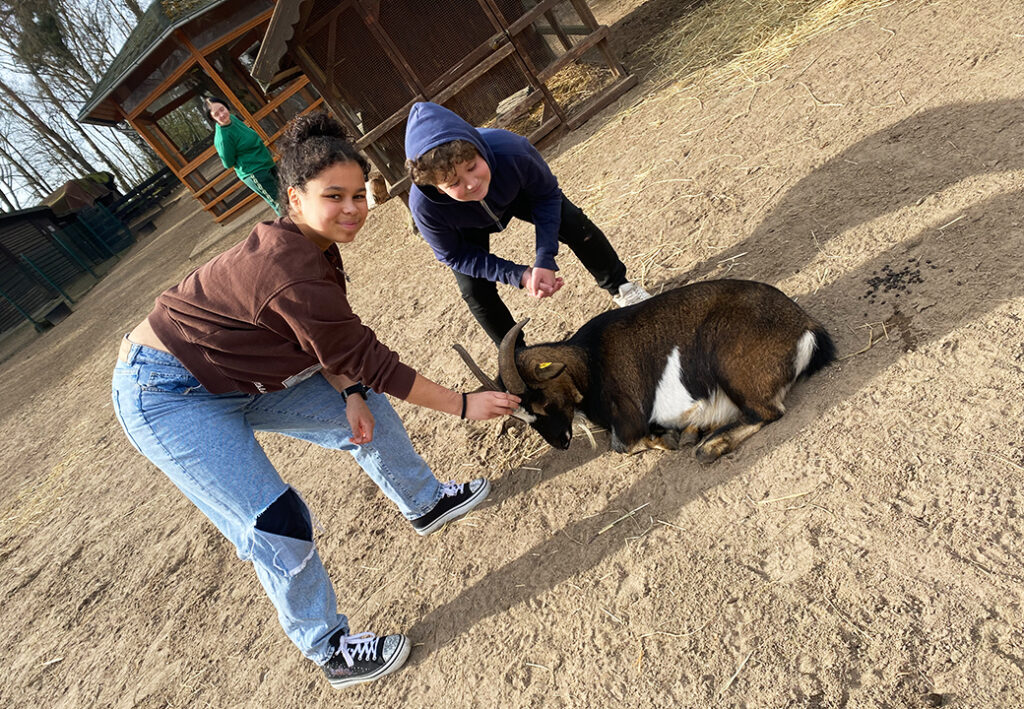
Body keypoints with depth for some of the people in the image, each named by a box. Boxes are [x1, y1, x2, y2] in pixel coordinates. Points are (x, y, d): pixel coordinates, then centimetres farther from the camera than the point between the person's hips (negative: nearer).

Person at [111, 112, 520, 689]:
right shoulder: (289, 273, -34)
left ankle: (426, 503, 31)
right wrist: (464, 405, -22)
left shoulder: (311, 246, -5)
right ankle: (333, 652, 12)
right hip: (170, 396, -9)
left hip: (243, 377, 9)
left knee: (366, 410, 8)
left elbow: (327, 339, 4)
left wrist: (351, 396, -11)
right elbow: (367, 359, -29)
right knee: (278, 526, -11)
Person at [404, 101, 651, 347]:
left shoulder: (510, 150, -43)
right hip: (469, 227, 0)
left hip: (515, 194, 1)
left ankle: (619, 287, 16)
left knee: (576, 226, -12)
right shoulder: (424, 207, -43)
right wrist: (518, 276, -34)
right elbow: (454, 255, -25)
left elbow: (547, 195, -24)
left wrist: (545, 259, -34)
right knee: (475, 292, -12)